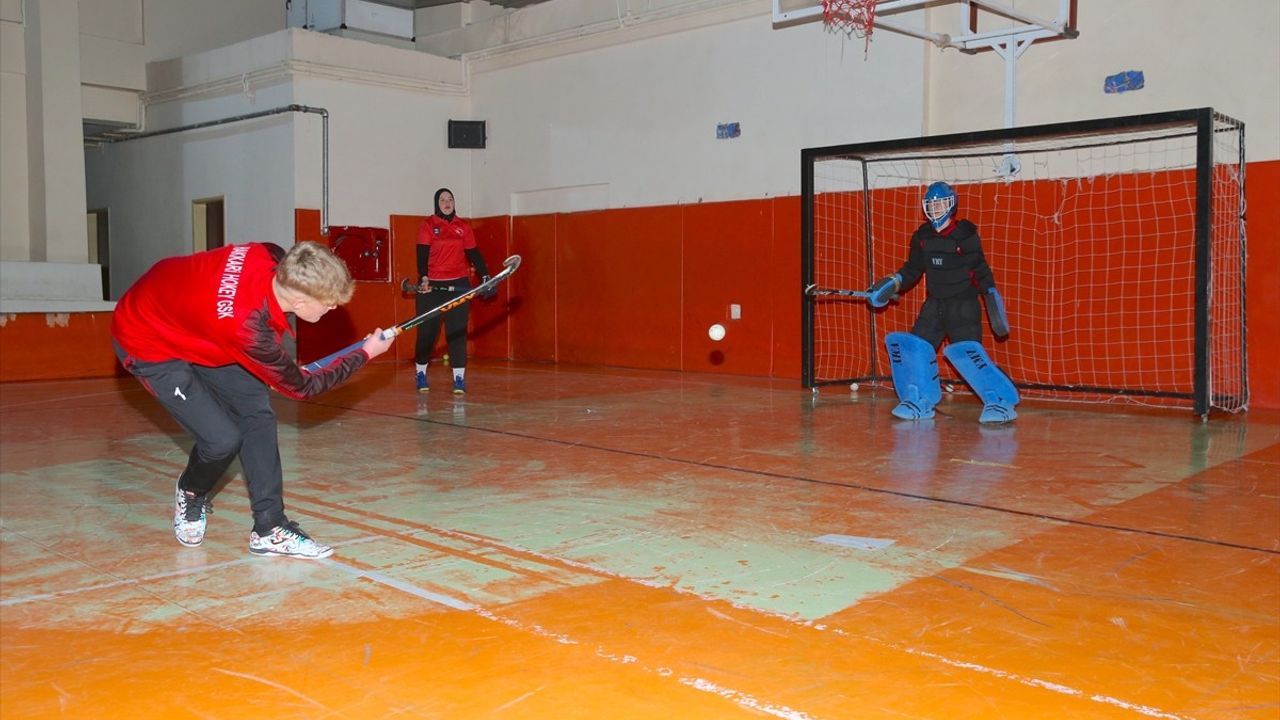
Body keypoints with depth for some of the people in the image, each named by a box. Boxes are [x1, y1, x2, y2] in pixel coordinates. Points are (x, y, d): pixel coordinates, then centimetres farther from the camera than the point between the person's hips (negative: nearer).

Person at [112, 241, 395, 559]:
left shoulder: (274, 259, -24)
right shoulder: (247, 327, -40)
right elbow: (302, 387, -21)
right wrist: (366, 354, -13)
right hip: (148, 343, -8)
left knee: (257, 413, -2)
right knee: (223, 439, -13)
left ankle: (270, 529, 5)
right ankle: (191, 495, 23)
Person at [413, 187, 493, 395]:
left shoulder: (463, 226, 8)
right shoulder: (428, 225, 0)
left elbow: (473, 253, 8)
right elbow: (422, 253, -8)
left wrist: (485, 276, -2)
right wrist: (423, 278, -21)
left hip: (458, 284, 2)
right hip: (431, 285, -2)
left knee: (458, 331, 0)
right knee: (427, 331, 4)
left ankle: (459, 378, 2)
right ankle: (420, 373, 22)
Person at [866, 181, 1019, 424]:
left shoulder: (965, 234, -10)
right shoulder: (921, 236, 6)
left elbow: (980, 269, -9)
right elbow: (913, 269, 14)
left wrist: (992, 297, -14)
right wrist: (893, 283, 0)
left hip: (963, 304, -6)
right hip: (934, 304, 6)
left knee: (966, 351, -21)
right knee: (914, 346, -2)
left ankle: (1001, 402, -13)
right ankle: (919, 403, 12)